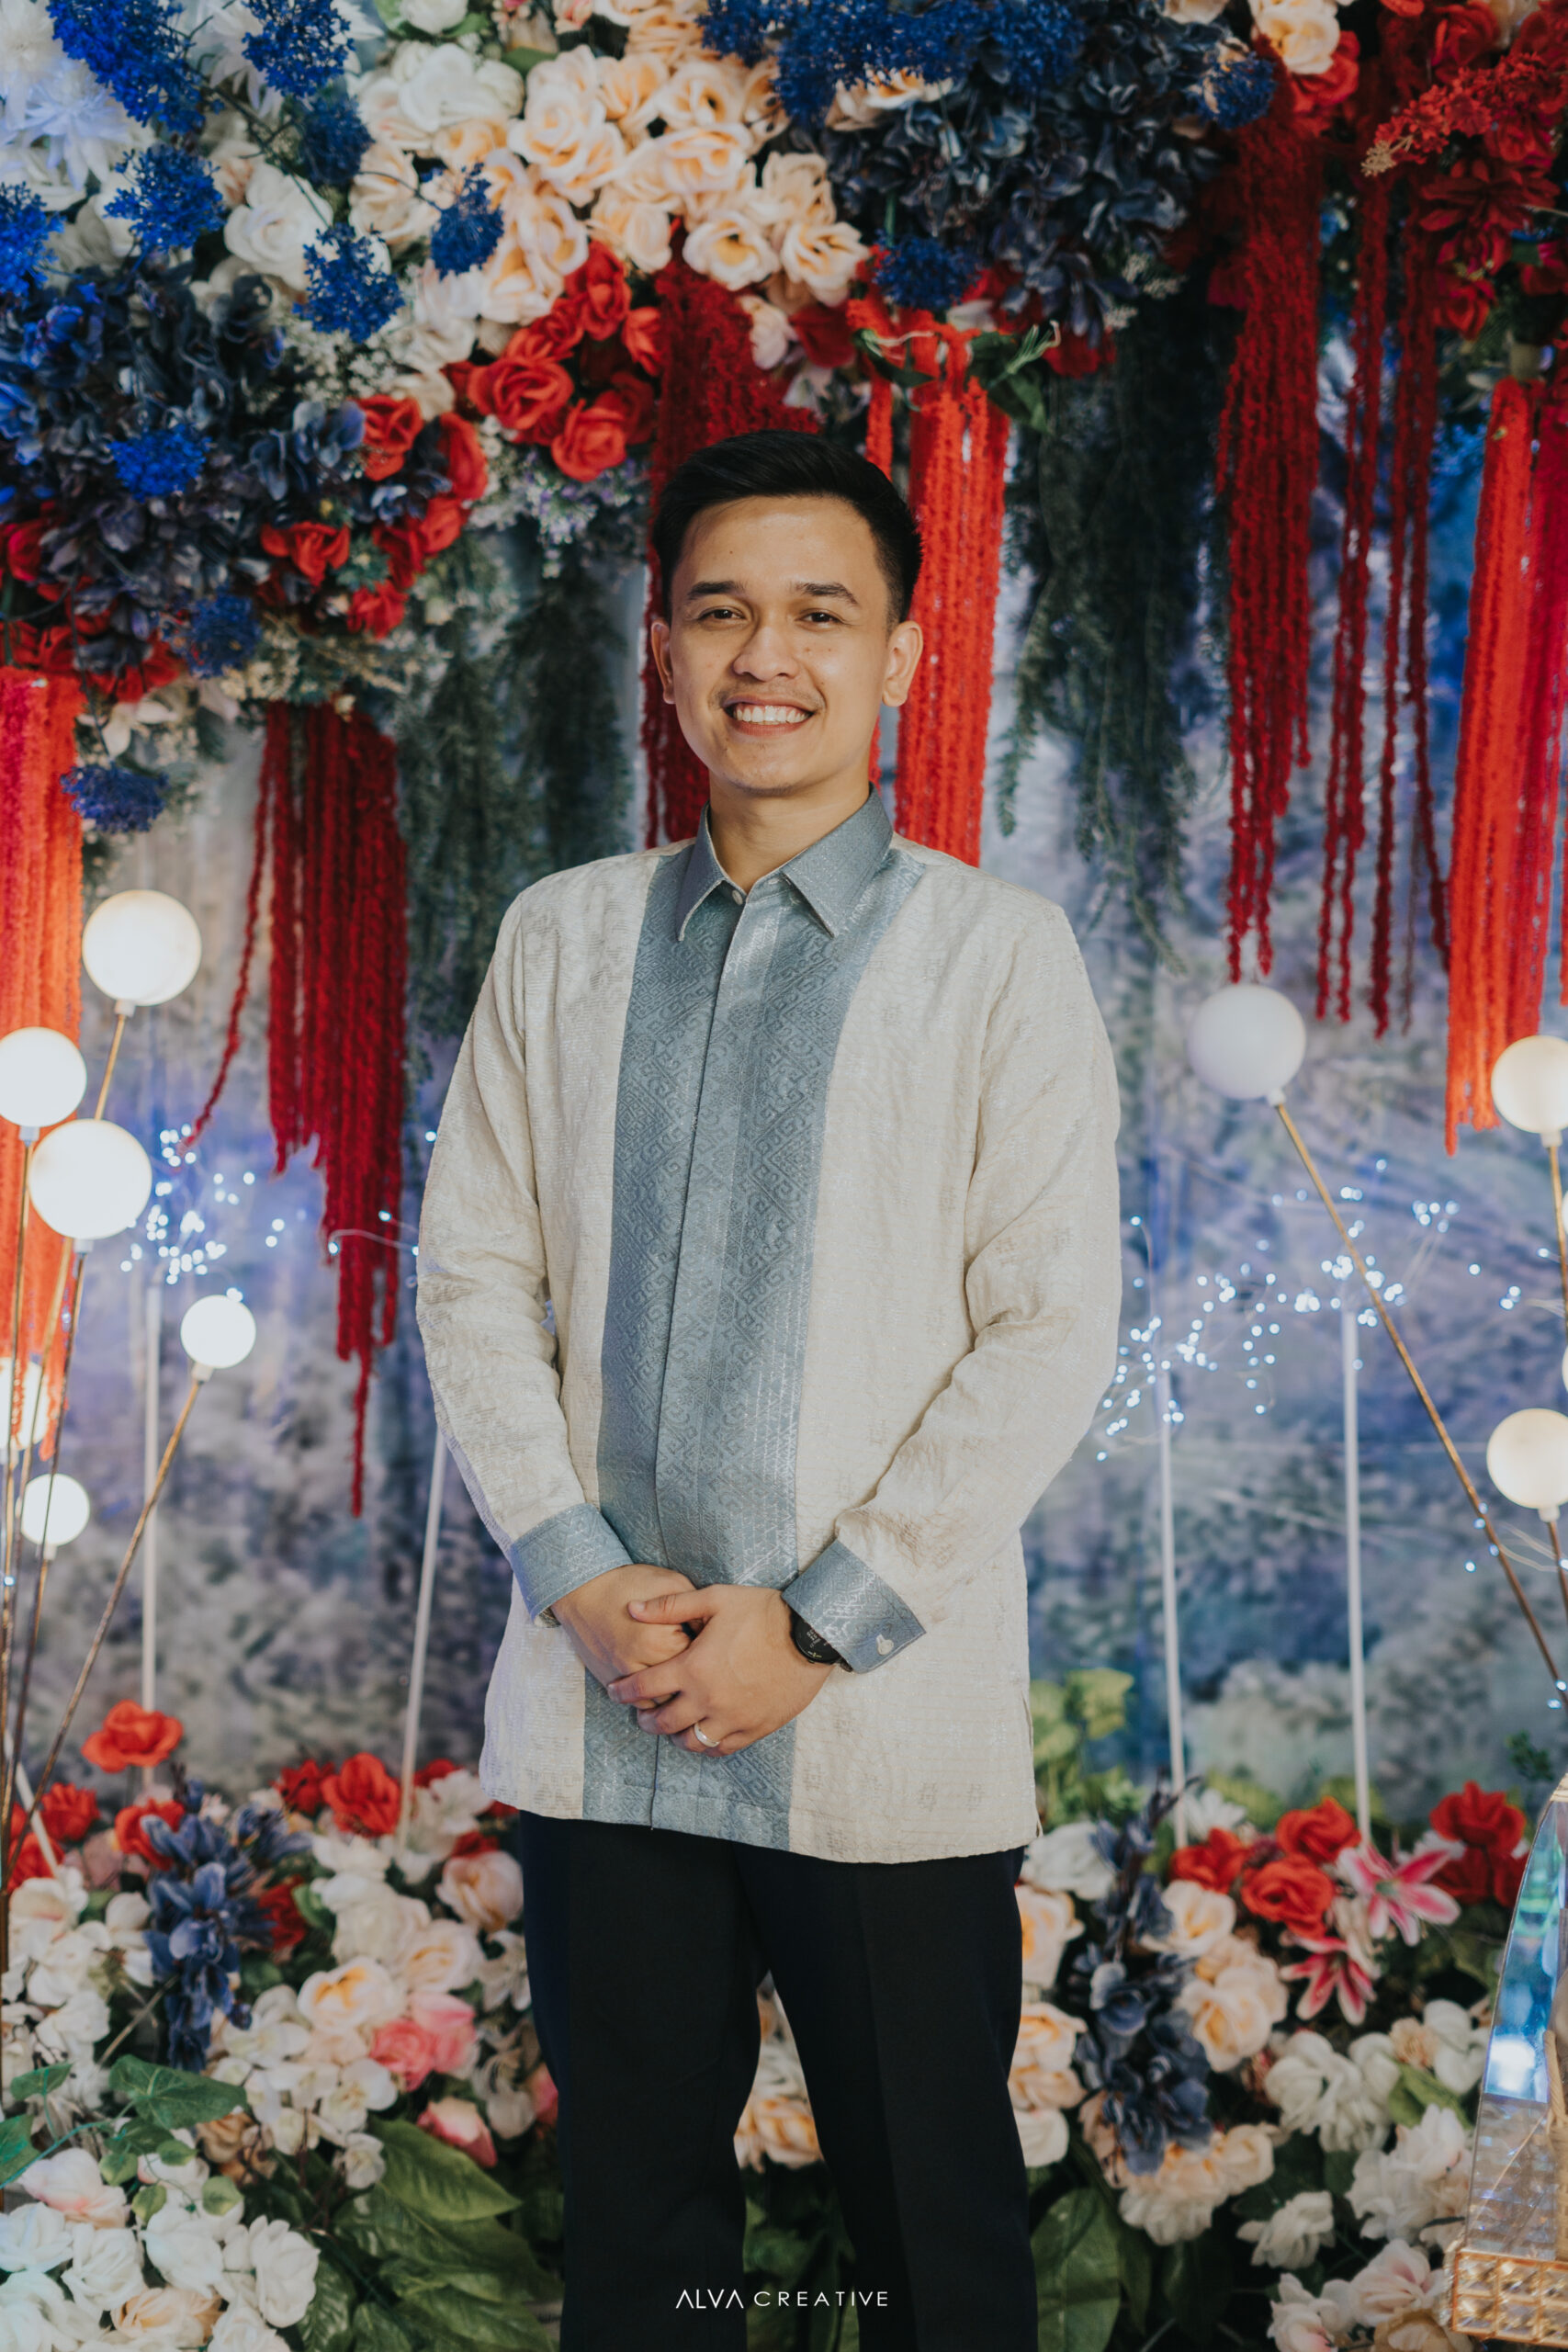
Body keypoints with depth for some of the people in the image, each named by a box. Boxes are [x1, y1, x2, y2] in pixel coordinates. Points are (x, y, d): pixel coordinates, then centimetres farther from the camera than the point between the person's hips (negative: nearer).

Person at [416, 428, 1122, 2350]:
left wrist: (816, 1630, -12)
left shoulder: (995, 957, -2)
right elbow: (471, 1275, 7)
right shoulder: (560, 940, 9)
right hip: (596, 1718, 3)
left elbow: (1048, 1338, -7)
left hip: (887, 1739, -3)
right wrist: (580, 1581, -6)